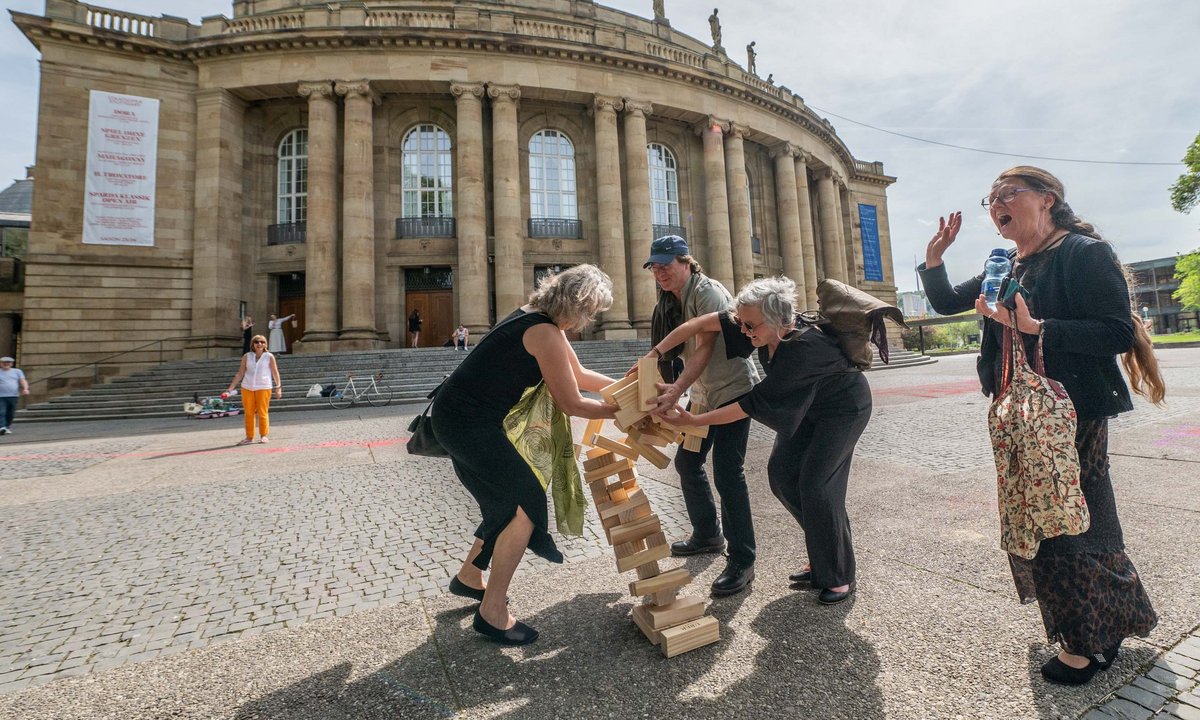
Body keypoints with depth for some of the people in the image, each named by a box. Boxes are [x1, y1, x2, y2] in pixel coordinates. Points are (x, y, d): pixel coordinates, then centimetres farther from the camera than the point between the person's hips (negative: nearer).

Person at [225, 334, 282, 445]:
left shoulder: (269, 357, 2)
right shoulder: (247, 356, 7)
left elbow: (275, 373, 5)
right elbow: (240, 374, 10)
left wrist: (278, 388, 0)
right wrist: (230, 389, 6)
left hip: (263, 388, -3)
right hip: (247, 388, 3)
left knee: (262, 413, 0)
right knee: (248, 413, 6)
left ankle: (264, 435, 11)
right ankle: (249, 437, 14)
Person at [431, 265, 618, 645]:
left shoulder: (539, 319, 9)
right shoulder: (545, 333, -21)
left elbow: (580, 374, 17)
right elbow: (572, 404, -15)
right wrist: (622, 408, -3)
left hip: (462, 418, 10)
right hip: (467, 423, -10)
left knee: (508, 499, 20)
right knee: (527, 501, -5)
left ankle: (469, 577, 40)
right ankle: (492, 612, 8)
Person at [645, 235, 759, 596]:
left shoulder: (707, 292, -18)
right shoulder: (671, 301, 9)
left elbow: (705, 348, -28)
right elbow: (667, 349, 5)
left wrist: (677, 388, -40)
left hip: (733, 390, -9)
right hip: (702, 393, 9)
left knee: (727, 472, -12)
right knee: (686, 461, 14)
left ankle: (742, 562, 1)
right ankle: (707, 535, 32)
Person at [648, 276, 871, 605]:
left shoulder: (802, 349, -39)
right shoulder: (767, 328, -20)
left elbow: (754, 404, -36)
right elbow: (704, 322, -17)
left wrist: (693, 421, -33)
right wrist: (655, 353, -20)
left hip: (844, 408, -7)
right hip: (808, 407, 7)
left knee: (814, 483, -12)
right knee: (782, 473, 1)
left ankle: (839, 577, 9)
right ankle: (820, 560, 19)